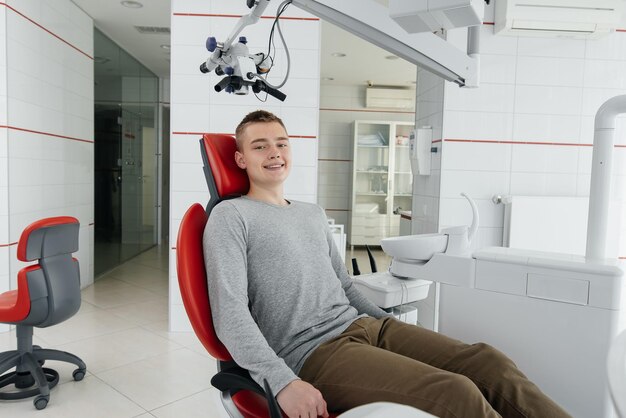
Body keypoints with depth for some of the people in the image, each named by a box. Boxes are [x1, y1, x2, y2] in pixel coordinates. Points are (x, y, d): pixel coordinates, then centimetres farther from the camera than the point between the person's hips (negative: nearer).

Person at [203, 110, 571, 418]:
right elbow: (230, 312, -12)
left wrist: (394, 327, 15)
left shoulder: (314, 213, 20)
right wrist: (283, 382, -22)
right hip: (311, 350, -7)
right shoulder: (231, 216, -1)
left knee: (488, 362, -12)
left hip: (365, 324, 7)